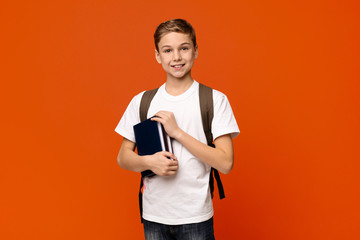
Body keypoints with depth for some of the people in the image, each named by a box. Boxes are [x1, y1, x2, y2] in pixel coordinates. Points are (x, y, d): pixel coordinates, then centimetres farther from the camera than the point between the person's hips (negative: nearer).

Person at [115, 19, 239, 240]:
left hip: (196, 217, -2)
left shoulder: (215, 100, -6)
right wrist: (149, 162, -14)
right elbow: (123, 157, 7)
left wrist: (177, 132, -17)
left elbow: (226, 163, -12)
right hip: (153, 215, 3)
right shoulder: (141, 101, 3)